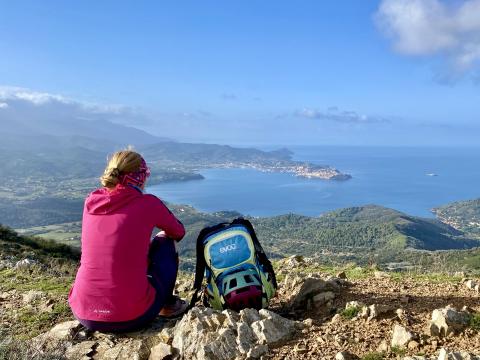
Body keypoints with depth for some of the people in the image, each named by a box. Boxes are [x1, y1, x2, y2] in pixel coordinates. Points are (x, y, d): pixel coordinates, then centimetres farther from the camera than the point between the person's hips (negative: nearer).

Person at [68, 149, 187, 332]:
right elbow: (178, 233, 12)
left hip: (84, 314, 5)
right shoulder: (147, 203, -7)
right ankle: (168, 304, 29)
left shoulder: (91, 201, 5)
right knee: (165, 244, 18)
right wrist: (163, 234, 34)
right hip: (131, 317, -4)